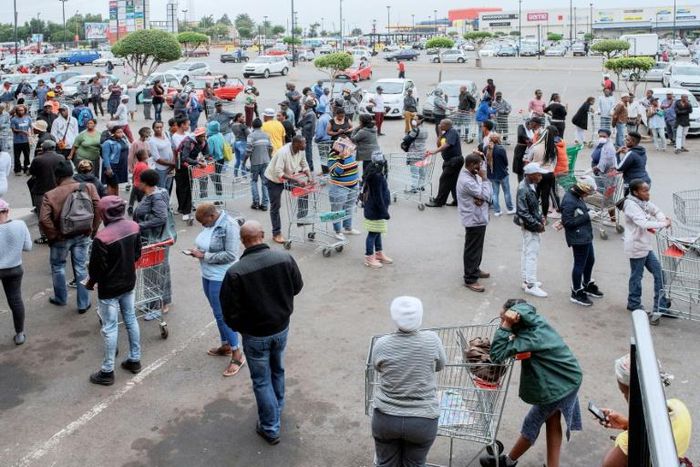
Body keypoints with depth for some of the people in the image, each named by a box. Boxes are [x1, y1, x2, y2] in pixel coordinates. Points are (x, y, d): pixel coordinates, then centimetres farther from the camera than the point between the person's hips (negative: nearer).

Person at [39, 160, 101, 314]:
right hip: (82, 236, 2)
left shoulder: (50, 195, -16)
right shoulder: (88, 187, -10)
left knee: (58, 266, 21)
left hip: (62, 237, -2)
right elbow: (98, 209, -13)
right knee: (81, 268, 13)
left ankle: (60, 298, 36)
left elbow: (44, 220, -23)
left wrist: (53, 235, -9)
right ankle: (83, 303, 18)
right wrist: (92, 229, -3)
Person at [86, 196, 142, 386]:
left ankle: (107, 371, 15)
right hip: (129, 283, 6)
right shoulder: (134, 227, -7)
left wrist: (91, 282, 2)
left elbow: (97, 267, -18)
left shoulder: (102, 238, -27)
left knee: (110, 328, 4)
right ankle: (135, 360, 31)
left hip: (109, 288, -6)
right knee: (131, 320, 19)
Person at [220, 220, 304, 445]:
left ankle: (270, 429, 23)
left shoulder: (236, 272, -25)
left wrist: (238, 327, 4)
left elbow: (230, 311, -17)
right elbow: (297, 286, 1)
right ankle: (277, 411, 48)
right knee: (278, 370, 27)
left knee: (262, 380, 13)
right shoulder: (285, 258, -16)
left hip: (255, 335, -4)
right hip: (281, 328, 4)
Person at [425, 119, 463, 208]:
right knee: (452, 181, 12)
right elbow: (439, 145, 14)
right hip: (449, 160, 10)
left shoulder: (452, 132, -14)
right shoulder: (446, 133, 14)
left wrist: (434, 152, -35)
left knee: (444, 179, -7)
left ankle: (439, 201, -2)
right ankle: (457, 200, 19)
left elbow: (446, 145, -27)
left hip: (454, 160, -10)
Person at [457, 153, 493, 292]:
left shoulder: (473, 176, 7)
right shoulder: (466, 181, -24)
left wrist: (481, 198, -18)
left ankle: (475, 270, 39)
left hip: (479, 218, 10)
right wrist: (484, 178, -15)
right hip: (474, 220, -10)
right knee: (472, 249, -1)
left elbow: (489, 195, 3)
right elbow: (486, 194, -23)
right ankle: (470, 279, 7)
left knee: (477, 247, 23)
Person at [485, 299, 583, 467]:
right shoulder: (538, 321, -10)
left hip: (558, 386, -8)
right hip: (569, 377, 8)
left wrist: (506, 325, -37)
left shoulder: (530, 337, -30)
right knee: (552, 421, 22)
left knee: (531, 424, 12)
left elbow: (496, 355, -34)